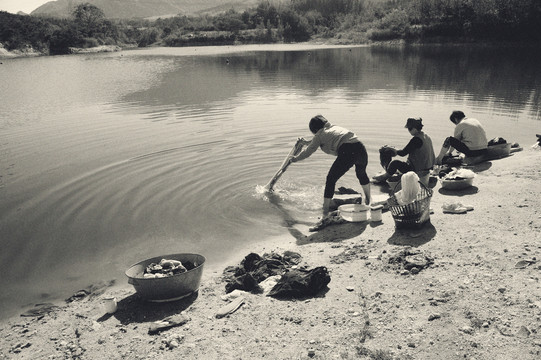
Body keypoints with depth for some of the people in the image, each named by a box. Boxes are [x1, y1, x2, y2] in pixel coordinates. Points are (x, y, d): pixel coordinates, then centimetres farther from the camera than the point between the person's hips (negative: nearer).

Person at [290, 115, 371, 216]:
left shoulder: (319, 135, 13)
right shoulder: (334, 127, 32)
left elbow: (308, 152, 21)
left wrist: (295, 159, 38)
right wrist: (306, 142, 63)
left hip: (347, 152, -7)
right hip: (360, 147, 7)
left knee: (331, 179, 6)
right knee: (361, 173, 33)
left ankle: (325, 212, 5)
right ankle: (368, 200, 51)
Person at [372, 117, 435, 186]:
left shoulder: (416, 139, -22)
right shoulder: (427, 137, 7)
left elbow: (403, 153, -19)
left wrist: (390, 149, -3)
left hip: (417, 170, -10)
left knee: (395, 163, -6)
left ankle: (385, 177, 13)